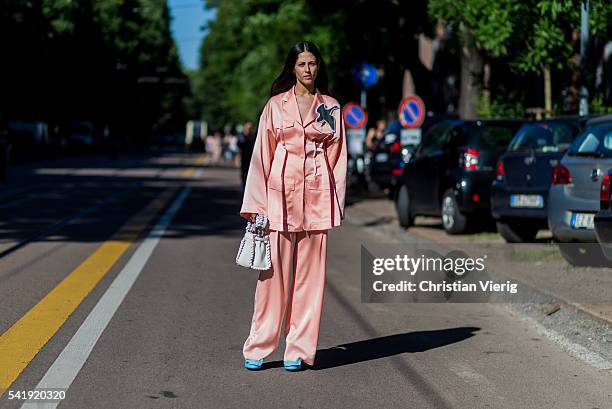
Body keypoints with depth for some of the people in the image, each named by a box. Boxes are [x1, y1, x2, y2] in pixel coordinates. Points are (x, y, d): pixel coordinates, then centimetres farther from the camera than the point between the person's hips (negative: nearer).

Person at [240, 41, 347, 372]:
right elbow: (262, 155, 4)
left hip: (317, 195, 1)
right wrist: (255, 204, -2)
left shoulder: (331, 108, 10)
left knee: (310, 273, 2)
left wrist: (337, 203, 2)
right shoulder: (275, 105, 6)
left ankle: (298, 349, 9)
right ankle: (258, 347, 6)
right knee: (273, 272, -2)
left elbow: (338, 157, 10)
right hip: (281, 193, -1)